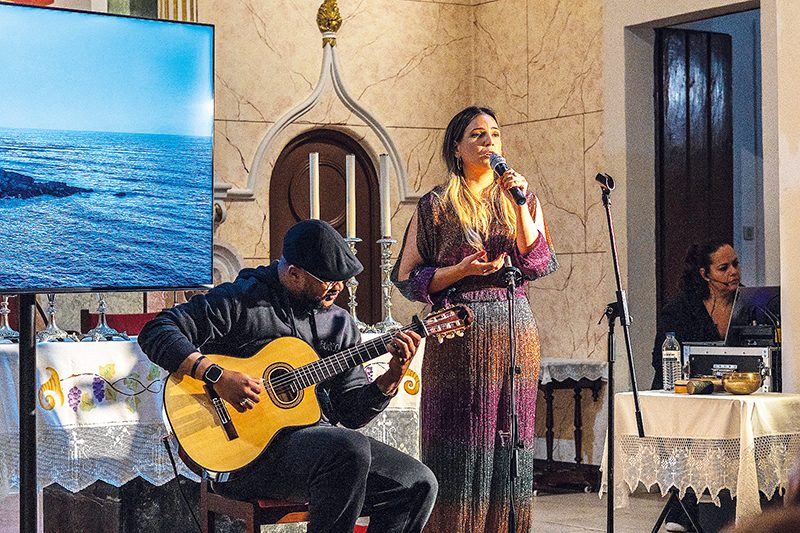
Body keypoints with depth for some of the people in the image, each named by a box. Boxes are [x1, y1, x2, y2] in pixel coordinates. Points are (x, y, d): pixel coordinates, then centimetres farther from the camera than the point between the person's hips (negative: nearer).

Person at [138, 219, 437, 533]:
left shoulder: (339, 324, 14)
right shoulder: (242, 301, -6)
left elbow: (351, 412, 14)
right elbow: (155, 333, -13)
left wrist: (393, 378, -4)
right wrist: (217, 376, -24)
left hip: (320, 437, 7)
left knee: (419, 484, -7)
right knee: (350, 450, -33)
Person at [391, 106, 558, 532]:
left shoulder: (522, 199, 14)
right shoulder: (437, 205, 4)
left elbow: (539, 264, 0)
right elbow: (406, 277, 1)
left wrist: (520, 205, -9)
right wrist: (461, 270, -12)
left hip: (515, 332, 3)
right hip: (459, 332, -3)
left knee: (508, 440, 3)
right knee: (461, 444, -5)